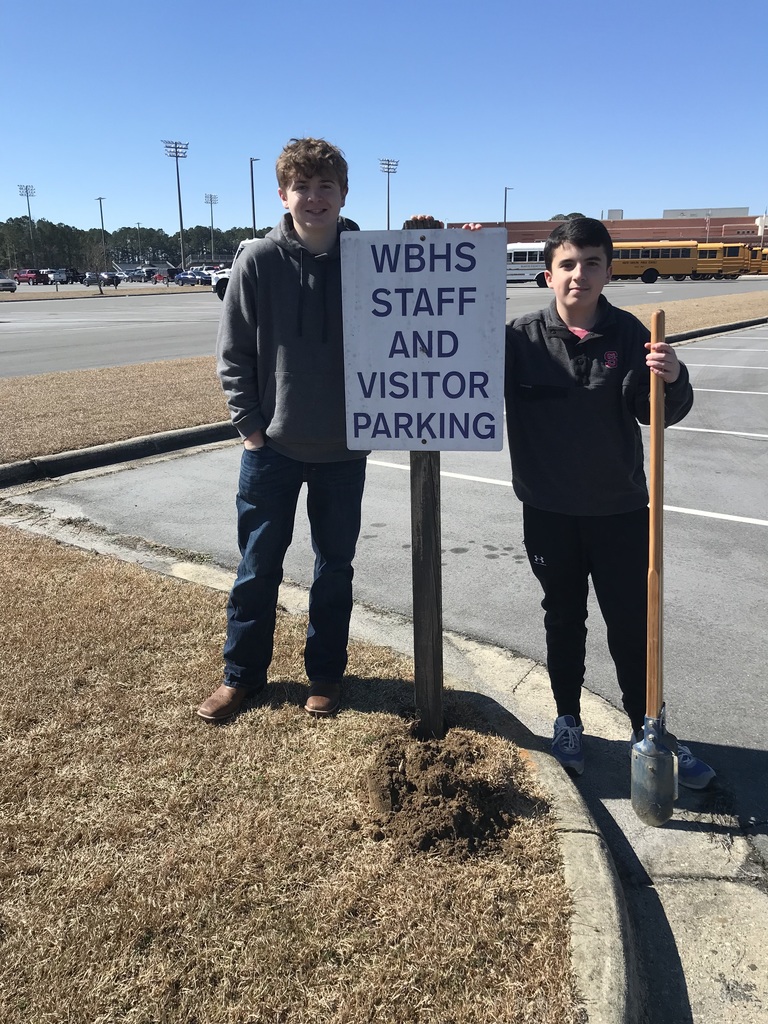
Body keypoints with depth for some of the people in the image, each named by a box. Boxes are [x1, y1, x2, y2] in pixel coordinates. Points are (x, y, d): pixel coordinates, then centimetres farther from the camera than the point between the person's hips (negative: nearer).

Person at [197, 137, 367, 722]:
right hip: (272, 445, 0)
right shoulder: (258, 261, -5)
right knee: (258, 567, 10)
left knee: (335, 567, 12)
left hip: (345, 448, 1)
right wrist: (250, 425, -4)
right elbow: (233, 353, -1)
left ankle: (326, 673, 29)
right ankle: (243, 674, 27)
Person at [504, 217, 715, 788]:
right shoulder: (522, 339, -5)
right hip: (549, 511, 0)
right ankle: (568, 723, 32)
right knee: (564, 621, 15)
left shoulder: (628, 334, -5)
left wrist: (671, 380, -33)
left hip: (620, 509, 0)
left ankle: (648, 732, 23)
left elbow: (657, 412, -9)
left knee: (633, 623, 7)